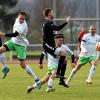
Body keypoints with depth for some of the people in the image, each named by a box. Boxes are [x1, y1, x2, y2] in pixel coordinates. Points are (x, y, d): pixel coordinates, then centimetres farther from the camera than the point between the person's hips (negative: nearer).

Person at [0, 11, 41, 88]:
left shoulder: (23, 26, -28)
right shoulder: (17, 20, -2)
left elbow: (15, 34, -39)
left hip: (21, 45, -7)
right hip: (13, 41, 7)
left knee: (23, 65, -8)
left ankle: (36, 80, 2)